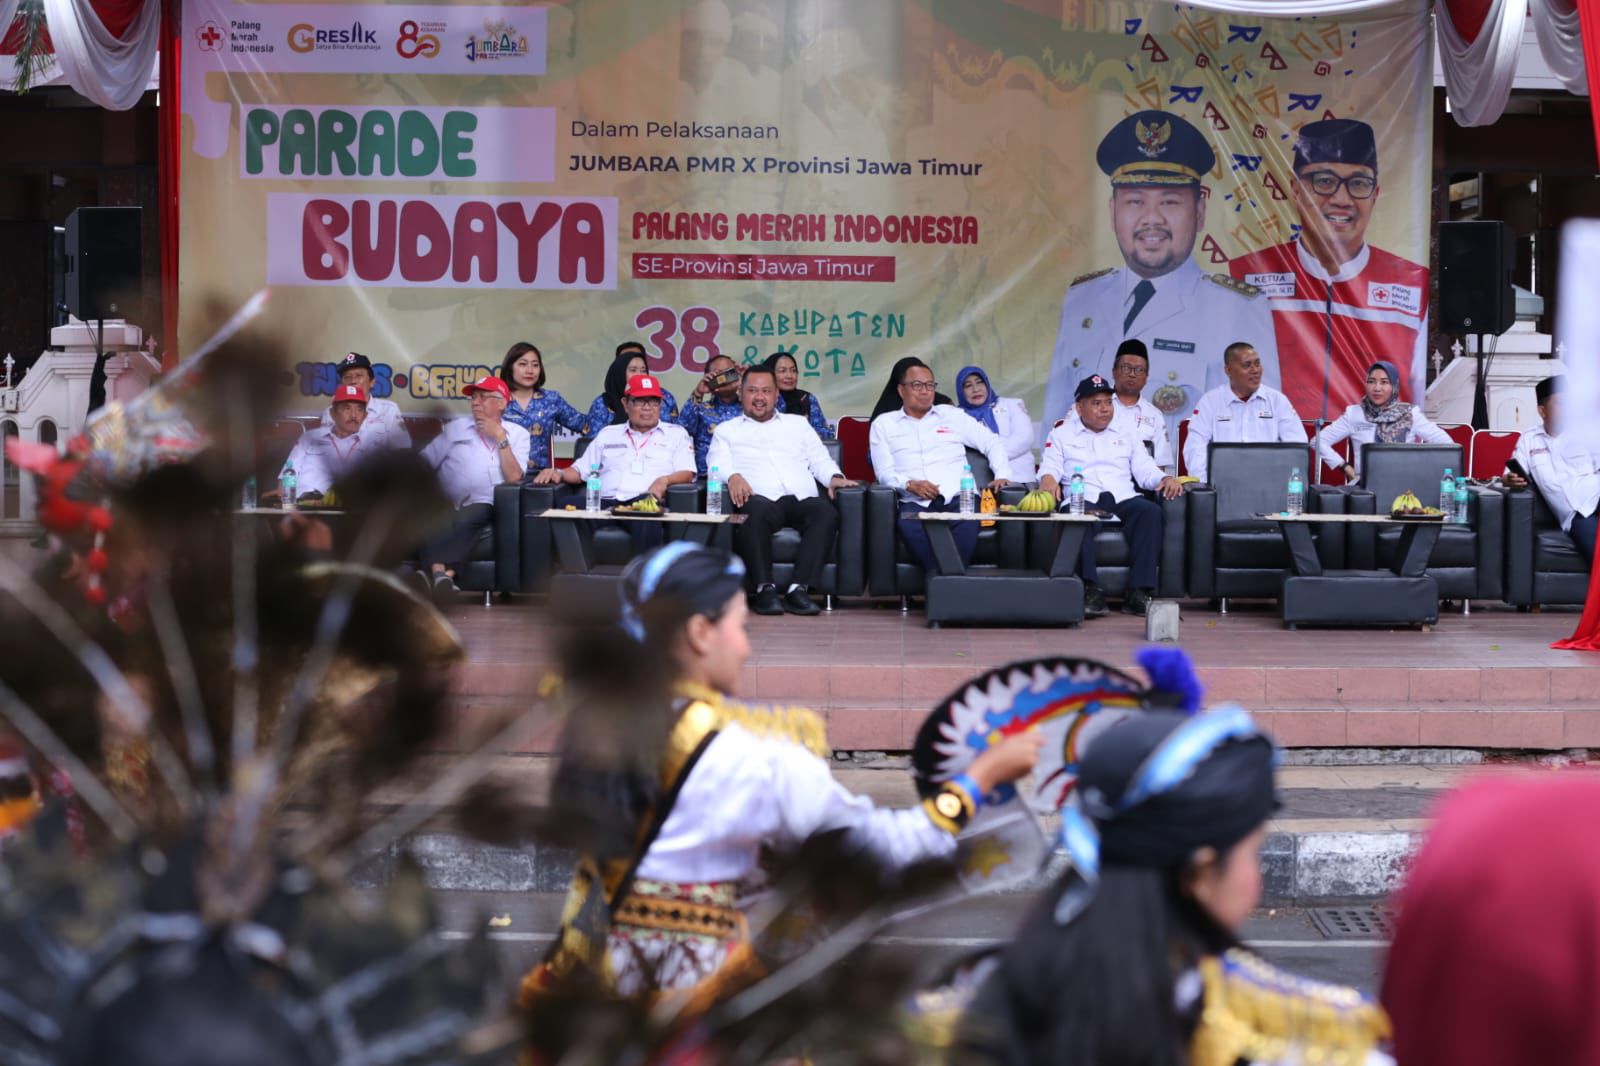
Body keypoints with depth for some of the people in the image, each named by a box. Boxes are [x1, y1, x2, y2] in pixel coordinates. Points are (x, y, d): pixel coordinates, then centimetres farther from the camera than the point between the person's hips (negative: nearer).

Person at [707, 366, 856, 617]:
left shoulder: (798, 424, 33)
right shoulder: (727, 430, 25)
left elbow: (820, 460, 25)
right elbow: (717, 464, 8)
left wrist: (834, 477, 2)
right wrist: (733, 476, -15)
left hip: (801, 500, 3)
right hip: (760, 499, -2)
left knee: (826, 511, -34)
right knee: (757, 511, -41)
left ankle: (799, 588, -39)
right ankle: (764, 589, -37)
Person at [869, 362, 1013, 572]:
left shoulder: (952, 415, 22)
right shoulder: (883, 424, 19)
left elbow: (992, 442, 21)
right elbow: (884, 472, 9)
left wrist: (1002, 474, 4)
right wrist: (910, 484, -11)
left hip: (957, 496, 1)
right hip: (915, 502, 0)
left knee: (968, 522, -36)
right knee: (909, 526, -37)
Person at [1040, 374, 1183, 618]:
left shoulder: (1126, 434, 27)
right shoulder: (1061, 434, 21)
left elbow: (1145, 469, 19)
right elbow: (1050, 467, 8)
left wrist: (1165, 478, -4)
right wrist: (1048, 478, -17)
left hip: (1122, 498, 2)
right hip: (1083, 499, -2)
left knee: (1150, 512, -32)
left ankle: (1139, 592, -37)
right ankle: (1091, 591, -44)